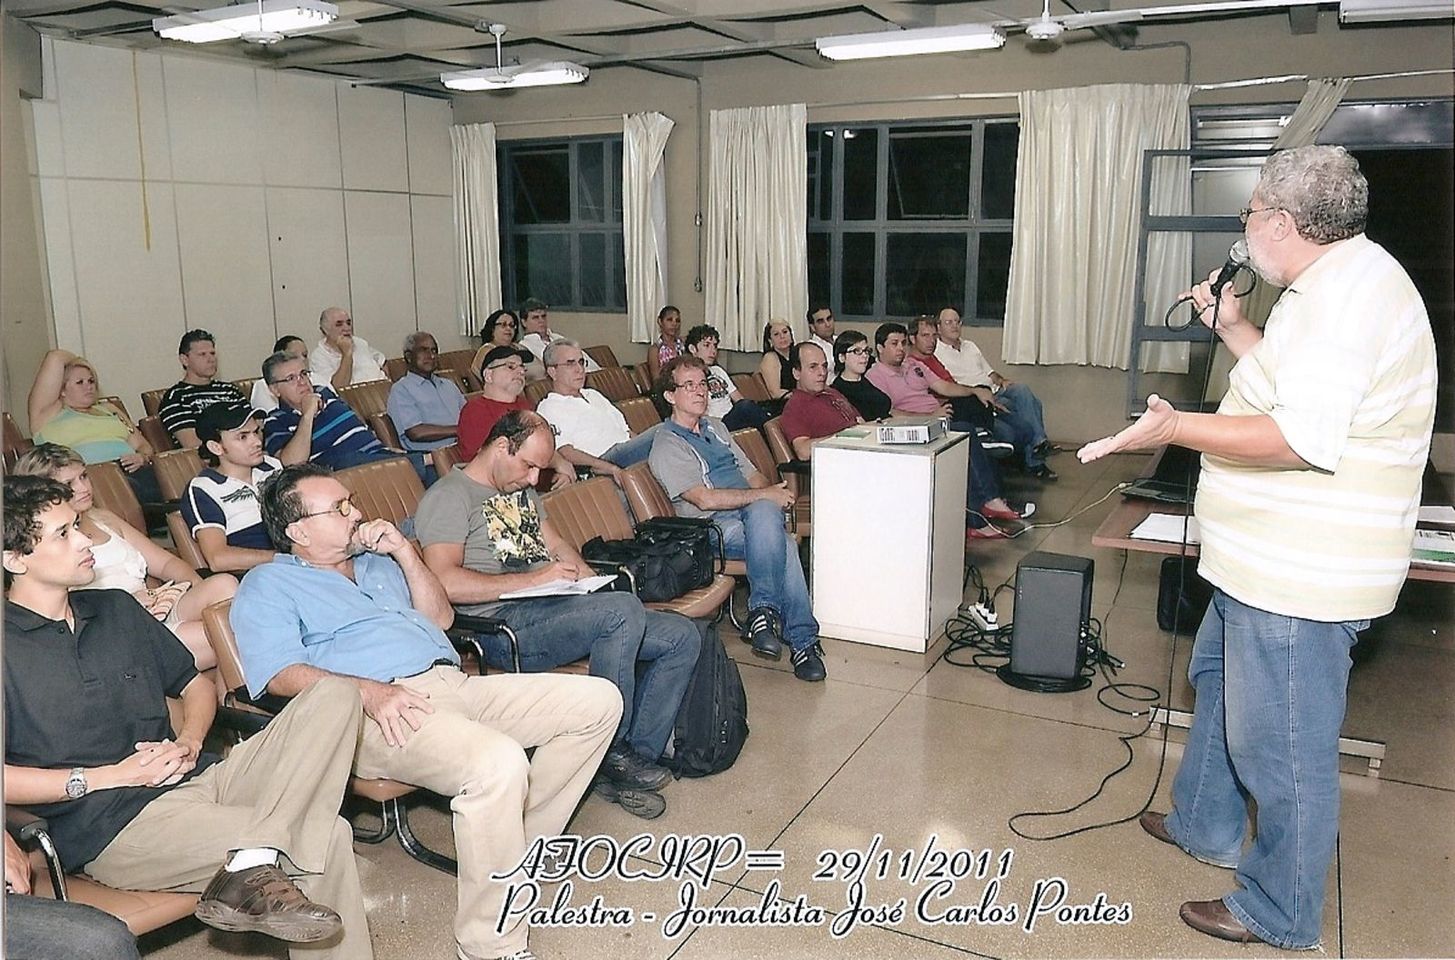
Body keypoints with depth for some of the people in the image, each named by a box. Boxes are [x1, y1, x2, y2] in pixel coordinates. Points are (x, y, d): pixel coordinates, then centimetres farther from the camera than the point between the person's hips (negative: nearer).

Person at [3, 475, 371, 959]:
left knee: (336, 695, -19)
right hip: (115, 829, -8)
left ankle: (252, 865, -28)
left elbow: (197, 685, 24)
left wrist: (188, 744, 3)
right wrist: (111, 775, -11)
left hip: (198, 780, 8)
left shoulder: (116, 608, 19)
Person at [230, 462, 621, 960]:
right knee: (498, 762, -36)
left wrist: (406, 553, 13)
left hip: (454, 685, 8)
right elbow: (282, 673, -8)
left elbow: (441, 617, 26)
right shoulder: (267, 585, 10)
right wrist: (369, 690, -24)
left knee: (597, 700, -3)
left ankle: (521, 845, 3)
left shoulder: (375, 560, 31)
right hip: (380, 713, -8)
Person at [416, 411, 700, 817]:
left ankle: (638, 754, -4)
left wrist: (588, 577, 5)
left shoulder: (521, 489, 24)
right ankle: (611, 753, -16)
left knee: (682, 636, -2)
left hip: (557, 609, 9)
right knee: (624, 610, -33)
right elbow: (444, 582, -18)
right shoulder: (449, 497, -4)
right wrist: (533, 578, -18)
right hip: (503, 625, -9)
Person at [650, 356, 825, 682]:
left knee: (764, 512, -32)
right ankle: (803, 640, -29)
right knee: (784, 544, -32)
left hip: (755, 512, 6)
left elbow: (752, 474, 22)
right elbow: (705, 499, -16)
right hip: (713, 528, -6)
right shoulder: (667, 447, -2)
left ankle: (765, 609, -31)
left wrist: (774, 493, -3)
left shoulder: (715, 427, 24)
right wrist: (766, 495, -16)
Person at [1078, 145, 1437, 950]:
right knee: (1218, 680, 26)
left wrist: (1176, 427, -28)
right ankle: (1205, 824, 45)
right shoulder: (1335, 283, 13)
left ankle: (1280, 915, 20)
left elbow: (1304, 437, -31)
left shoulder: (1349, 294, -22)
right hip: (1267, 561, 12)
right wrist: (1232, 330, 16)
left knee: (1280, 745, 2)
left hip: (1299, 579, -12)